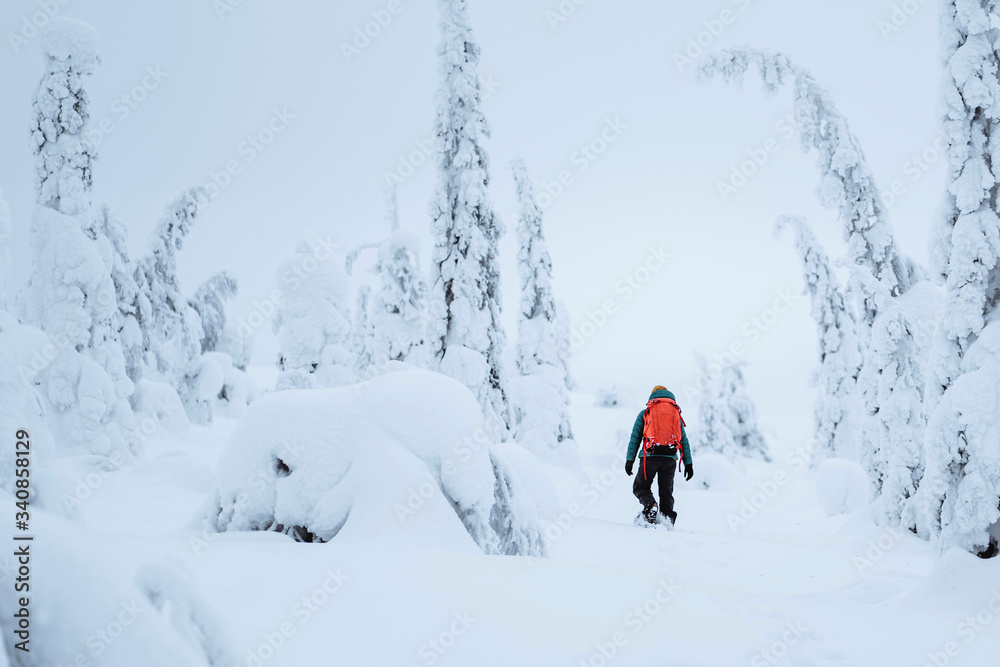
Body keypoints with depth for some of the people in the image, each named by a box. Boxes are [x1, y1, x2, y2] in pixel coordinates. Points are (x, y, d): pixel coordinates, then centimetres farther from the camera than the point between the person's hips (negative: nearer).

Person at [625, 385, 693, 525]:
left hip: (650, 456, -2)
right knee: (666, 492, 11)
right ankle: (667, 518, -8)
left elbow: (635, 437, 6)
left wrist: (630, 460, 4)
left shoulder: (645, 413, 14)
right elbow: (684, 440, 14)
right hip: (670, 458, 2)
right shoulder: (676, 414, 20)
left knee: (641, 487, 10)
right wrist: (688, 464, 13)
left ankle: (650, 505, -19)